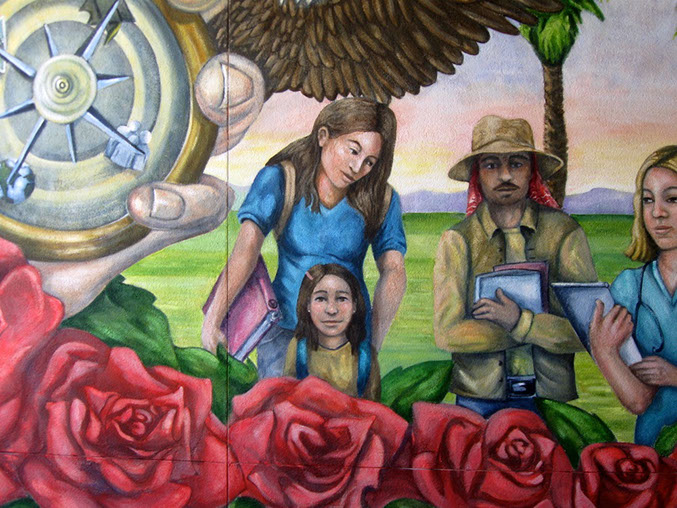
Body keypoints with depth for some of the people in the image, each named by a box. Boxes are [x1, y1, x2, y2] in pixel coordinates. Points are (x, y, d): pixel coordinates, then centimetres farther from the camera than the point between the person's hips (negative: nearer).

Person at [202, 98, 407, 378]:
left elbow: (394, 271, -6)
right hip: (285, 326, -1)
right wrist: (212, 319, -29)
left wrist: (373, 342, -21)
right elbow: (247, 244, -18)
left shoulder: (381, 200, 2)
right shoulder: (279, 179, -4)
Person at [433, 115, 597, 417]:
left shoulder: (565, 233, -1)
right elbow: (448, 333, -12)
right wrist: (549, 329, -11)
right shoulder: (458, 240, -3)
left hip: (551, 400, 1)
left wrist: (521, 322, -19)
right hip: (478, 401, 0)